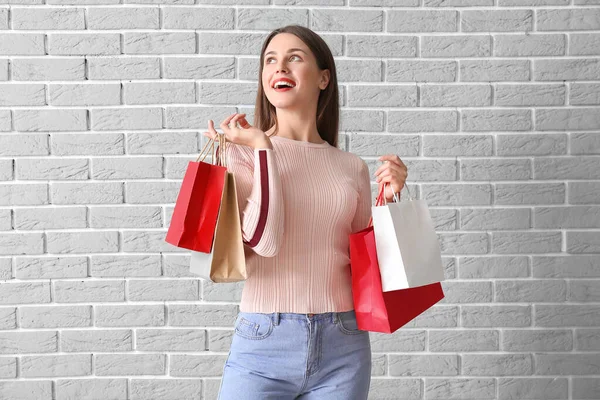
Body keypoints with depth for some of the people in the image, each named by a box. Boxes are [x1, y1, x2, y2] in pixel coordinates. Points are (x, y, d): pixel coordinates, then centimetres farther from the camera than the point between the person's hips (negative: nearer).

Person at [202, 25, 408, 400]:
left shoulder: (353, 167, 5)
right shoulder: (244, 152, -2)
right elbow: (263, 240, -17)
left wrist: (388, 198, -2)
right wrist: (263, 147, -11)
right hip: (263, 342, -2)